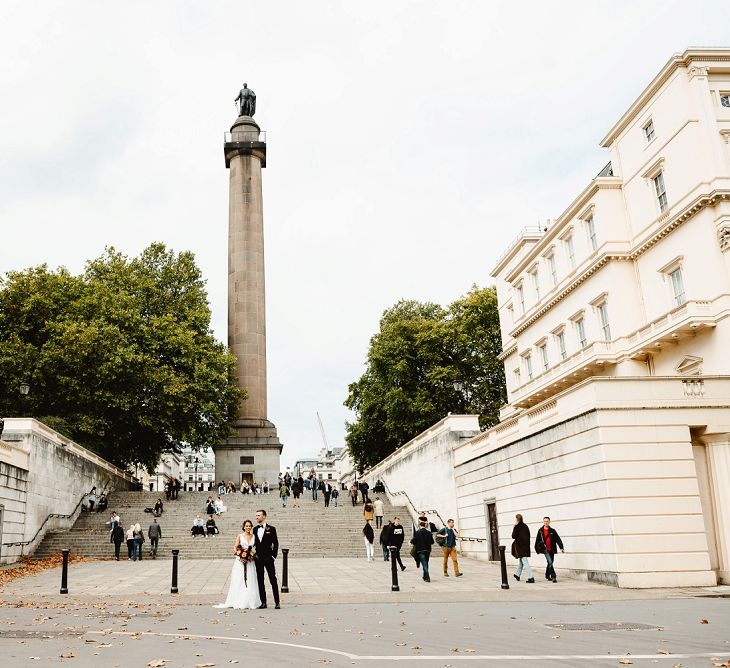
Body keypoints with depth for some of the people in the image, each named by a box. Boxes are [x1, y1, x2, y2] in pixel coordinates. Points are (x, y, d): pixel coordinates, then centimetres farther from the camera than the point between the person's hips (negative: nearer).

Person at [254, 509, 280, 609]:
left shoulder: (271, 529, -3)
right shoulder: (255, 529, 10)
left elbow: (276, 543, -2)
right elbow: (254, 543, 16)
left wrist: (273, 556, -7)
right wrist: (254, 554, 6)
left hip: (268, 558, -5)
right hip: (258, 559, 5)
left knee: (273, 580, -2)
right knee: (260, 581, 6)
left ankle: (277, 602, 1)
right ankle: (263, 602, 13)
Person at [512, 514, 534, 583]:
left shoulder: (517, 527, -12)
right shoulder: (525, 526, 6)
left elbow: (513, 536, -9)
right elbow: (528, 536, 11)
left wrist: (514, 528, 3)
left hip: (520, 545, -7)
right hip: (526, 545, 7)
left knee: (524, 562, -7)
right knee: (521, 560, 22)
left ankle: (530, 577, -15)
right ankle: (517, 574, 38)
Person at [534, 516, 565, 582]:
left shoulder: (552, 531, 4)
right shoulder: (540, 531, 3)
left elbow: (558, 539, -2)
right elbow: (537, 541, 7)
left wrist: (561, 547, -13)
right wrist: (537, 549, 5)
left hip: (552, 550, 2)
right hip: (545, 549, -2)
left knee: (550, 563, 11)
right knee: (550, 562, -15)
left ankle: (547, 575, 30)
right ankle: (553, 577, -13)